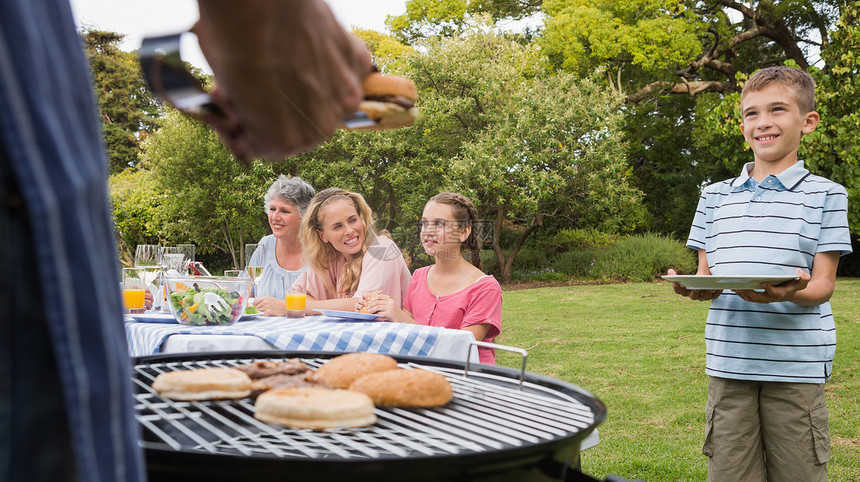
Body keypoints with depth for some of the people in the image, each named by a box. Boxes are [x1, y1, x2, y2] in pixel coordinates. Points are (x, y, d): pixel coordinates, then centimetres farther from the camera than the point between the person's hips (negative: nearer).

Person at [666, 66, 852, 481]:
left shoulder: (825, 195, 3)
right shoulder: (715, 196, 12)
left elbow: (823, 285, -2)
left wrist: (789, 293, -25)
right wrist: (695, 288, -11)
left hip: (796, 366, -2)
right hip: (729, 364, 3)